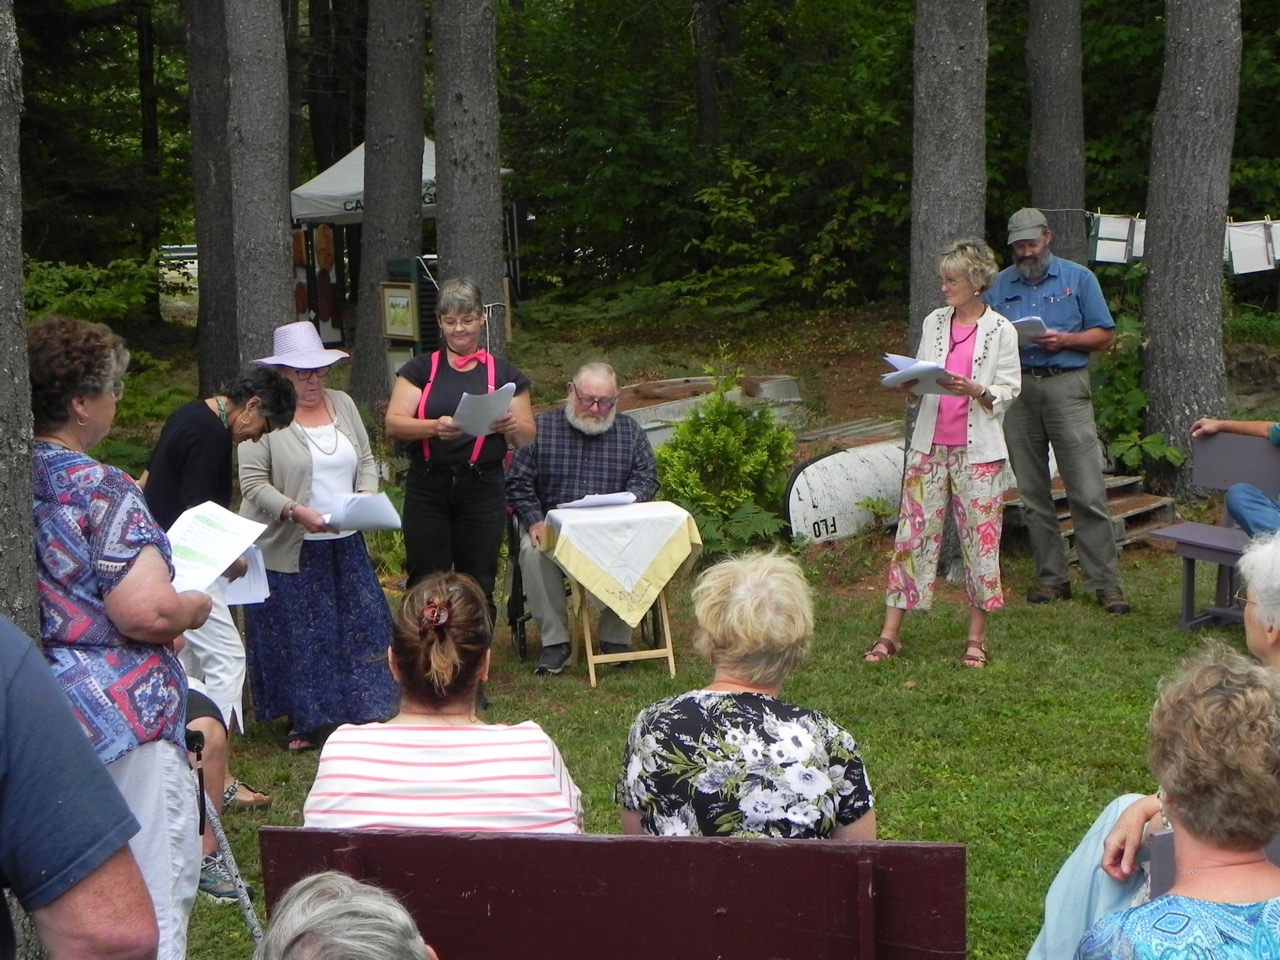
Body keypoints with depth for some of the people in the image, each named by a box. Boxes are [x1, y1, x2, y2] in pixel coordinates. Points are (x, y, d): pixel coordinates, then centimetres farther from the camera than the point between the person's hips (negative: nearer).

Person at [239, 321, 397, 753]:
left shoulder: (343, 405, 11)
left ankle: (362, 714, 14)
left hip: (346, 546, 5)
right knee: (294, 637, 1)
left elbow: (367, 461, 14)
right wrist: (295, 512, -24)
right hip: (288, 550, -5)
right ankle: (300, 722, 13)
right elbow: (253, 482, -12)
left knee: (357, 627, 4)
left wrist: (366, 498, -5)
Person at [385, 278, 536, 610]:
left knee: (477, 587, 3)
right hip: (427, 489, 0)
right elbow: (393, 424, -3)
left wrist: (512, 427, -15)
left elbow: (527, 438, 9)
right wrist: (434, 427, -22)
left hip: (483, 491, 0)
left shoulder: (503, 374, 10)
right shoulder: (421, 369, 8)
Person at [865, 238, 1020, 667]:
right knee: (913, 532, 0)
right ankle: (889, 634, 2)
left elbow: (1007, 393, -3)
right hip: (929, 444, 3)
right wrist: (910, 386, -6)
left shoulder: (1000, 330, -1)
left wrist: (973, 389, -20)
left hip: (977, 450, -3)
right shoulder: (934, 323, 10)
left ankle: (976, 638, 12)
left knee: (980, 537, 1)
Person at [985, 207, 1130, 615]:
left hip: (1065, 386, -3)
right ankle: (1052, 578, 14)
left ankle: (1105, 582, -5)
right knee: (1032, 494, 6)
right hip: (1016, 390, 4)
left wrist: (1064, 340, -12)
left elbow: (1105, 336, 5)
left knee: (1087, 491, -8)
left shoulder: (1078, 278, 7)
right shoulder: (1000, 284, 15)